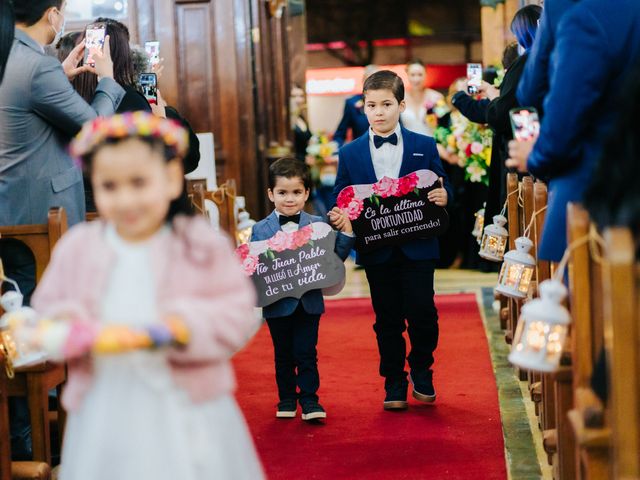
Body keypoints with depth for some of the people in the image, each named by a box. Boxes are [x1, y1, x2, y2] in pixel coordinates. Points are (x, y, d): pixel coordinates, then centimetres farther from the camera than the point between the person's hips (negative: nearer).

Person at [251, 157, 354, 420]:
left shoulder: (318, 225, 0)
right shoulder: (261, 230, -1)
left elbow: (335, 257, -2)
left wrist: (346, 231, -12)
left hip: (309, 302, 0)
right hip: (277, 303, 1)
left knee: (306, 353, 2)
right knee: (284, 355, 13)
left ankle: (309, 399, 11)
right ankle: (287, 399, 25)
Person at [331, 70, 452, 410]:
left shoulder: (424, 147, 5)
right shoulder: (350, 153, 7)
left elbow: (443, 187, 7)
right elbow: (340, 201, 8)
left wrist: (443, 197, -15)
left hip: (417, 248, -1)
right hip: (376, 251, 1)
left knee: (422, 312, -3)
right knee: (387, 319, 6)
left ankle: (421, 372, 21)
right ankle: (394, 384, 18)